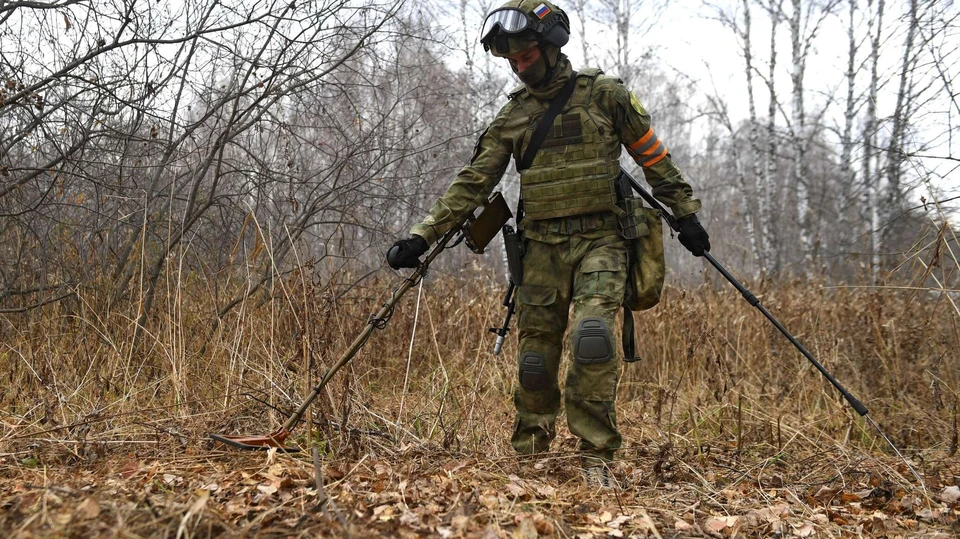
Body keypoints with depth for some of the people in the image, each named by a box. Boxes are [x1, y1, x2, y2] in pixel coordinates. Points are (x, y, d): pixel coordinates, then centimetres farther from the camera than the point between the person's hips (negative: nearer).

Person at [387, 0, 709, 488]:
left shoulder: (605, 95, 3)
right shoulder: (513, 115, 10)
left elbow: (655, 160, 10)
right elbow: (473, 183, 6)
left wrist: (687, 214, 10)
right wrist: (421, 237, -2)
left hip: (600, 240, -3)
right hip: (542, 246, 3)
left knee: (593, 337, -22)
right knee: (536, 356, 1)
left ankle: (596, 457, -13)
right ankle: (529, 457, 17)